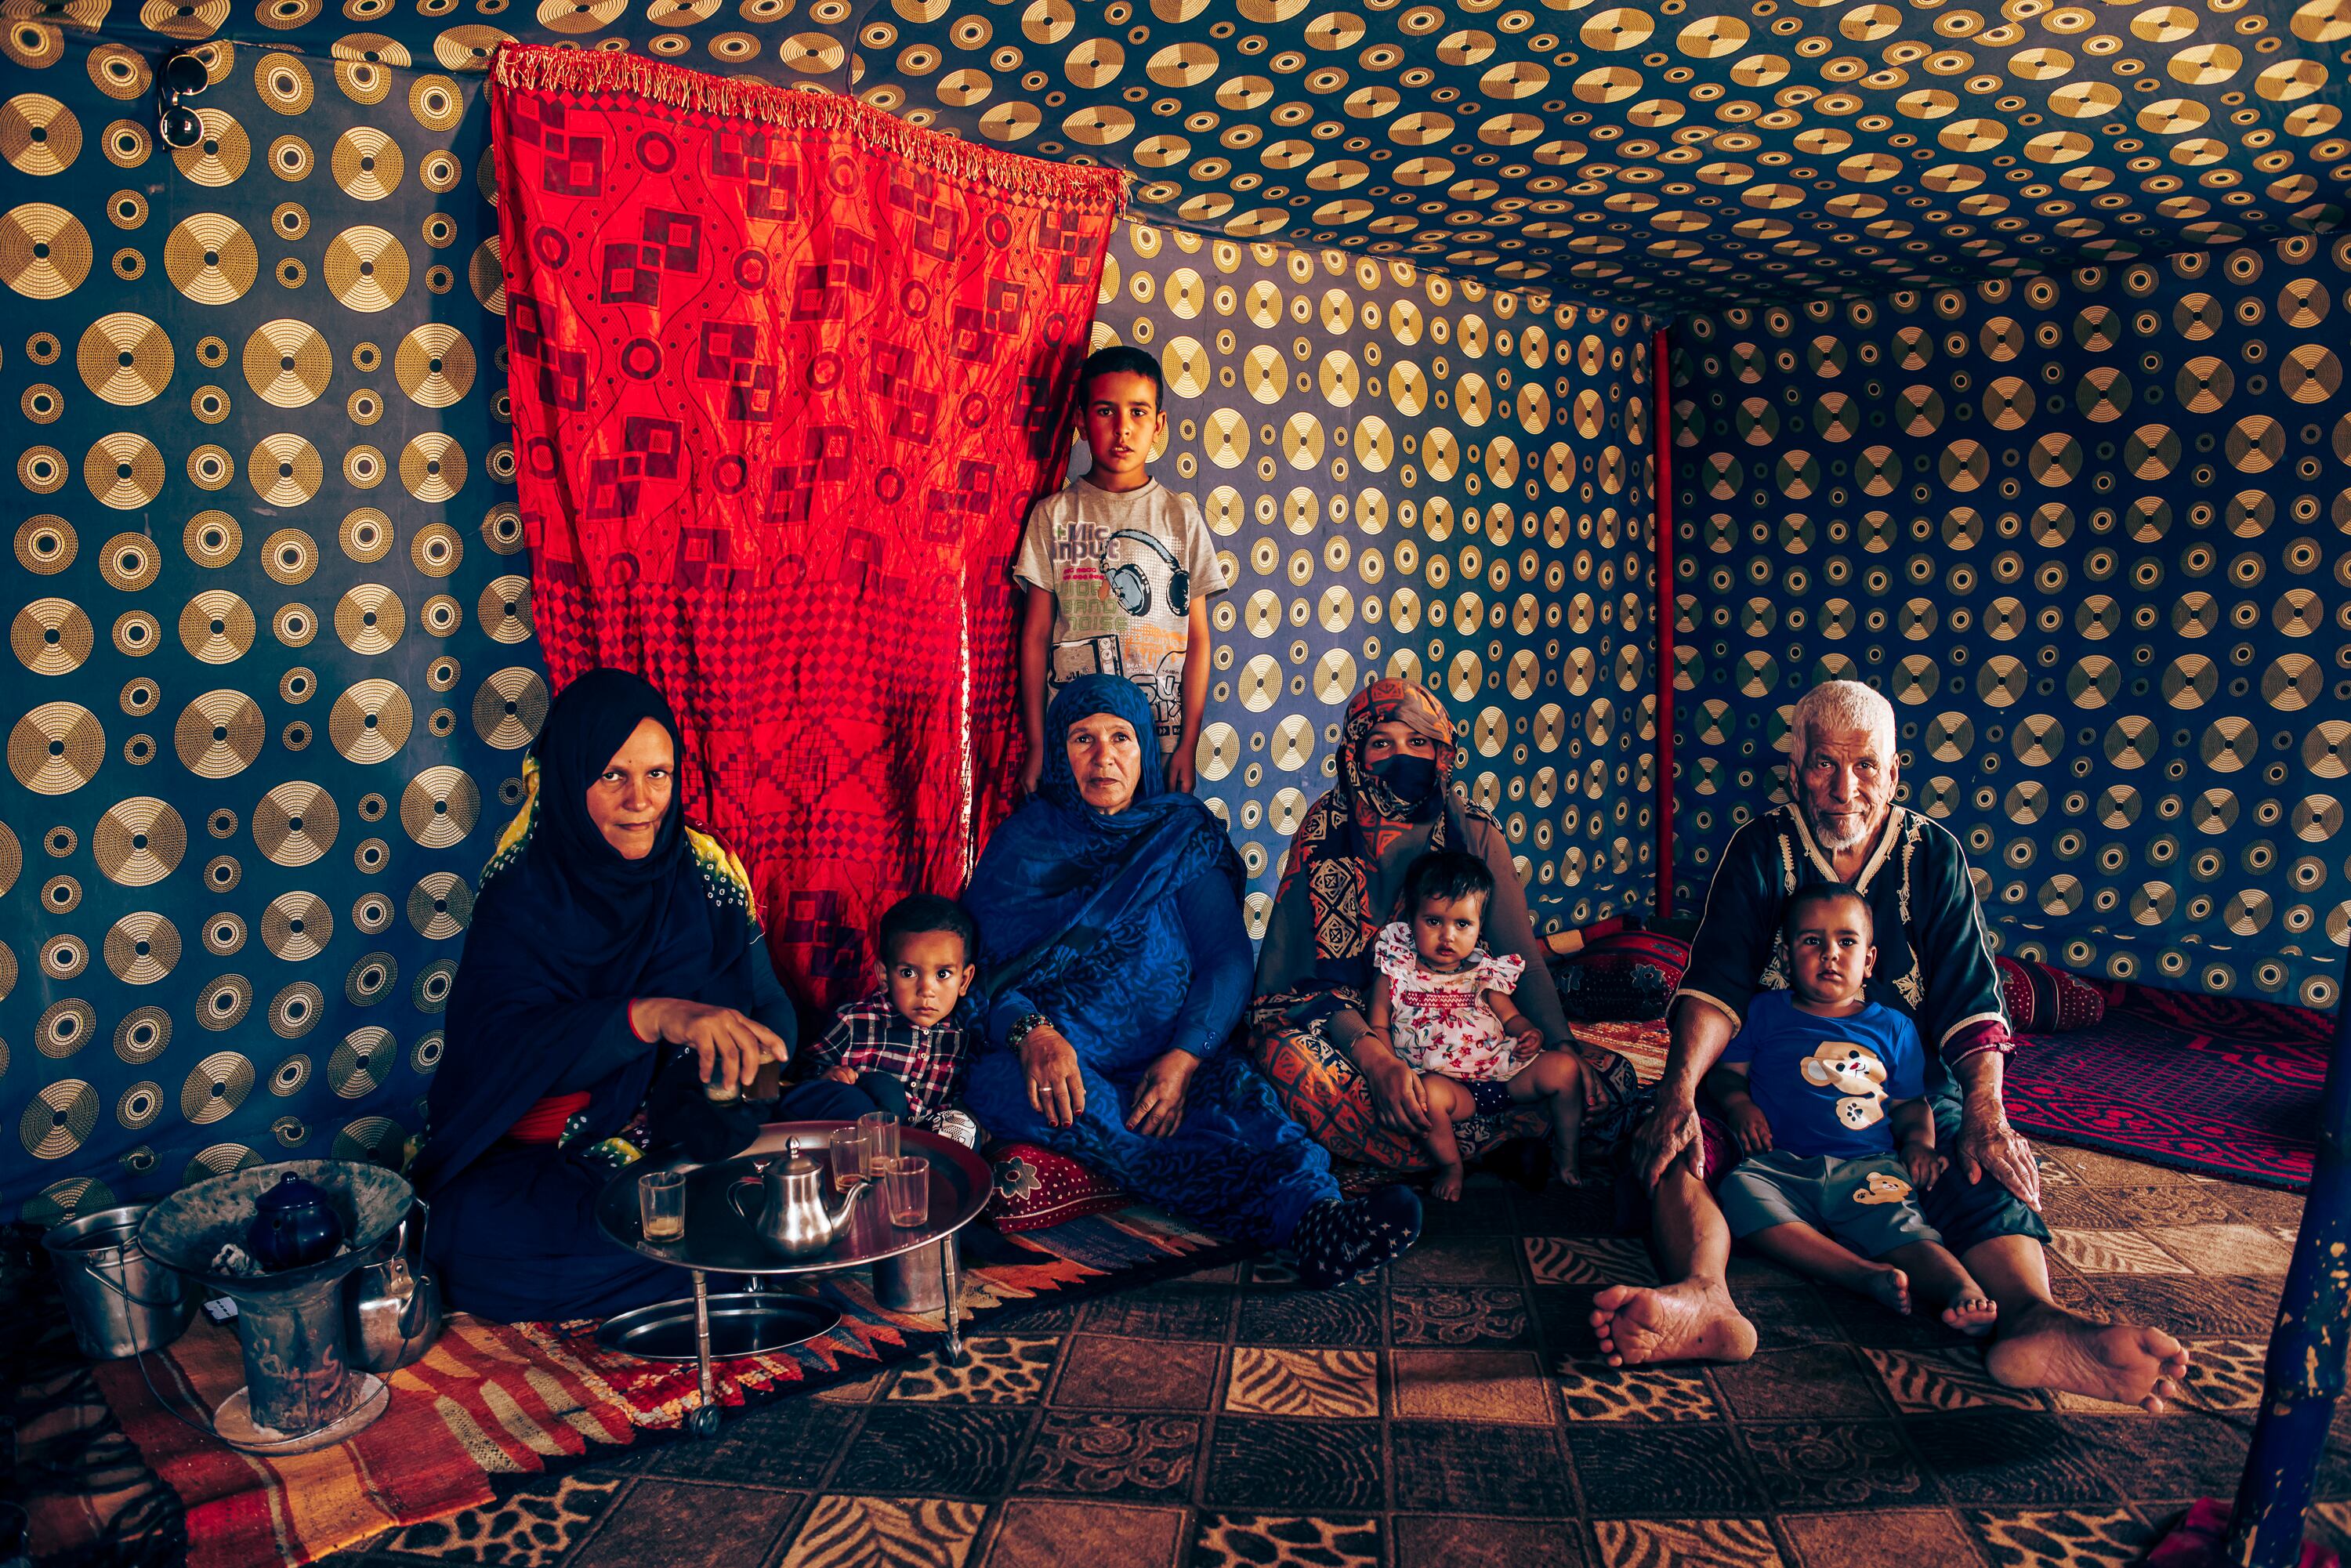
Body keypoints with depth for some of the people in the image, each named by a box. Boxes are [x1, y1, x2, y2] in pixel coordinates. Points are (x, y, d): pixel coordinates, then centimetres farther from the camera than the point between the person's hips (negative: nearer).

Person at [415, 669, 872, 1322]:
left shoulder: (703, 871, 2)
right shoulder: (523, 897, -7)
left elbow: (771, 1007, 2)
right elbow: (498, 1044, -23)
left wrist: (741, 1065, -22)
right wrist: (651, 1016, -40)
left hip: (702, 1138, 2)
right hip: (553, 1164, -2)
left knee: (854, 1113, -21)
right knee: (475, 1229, -34)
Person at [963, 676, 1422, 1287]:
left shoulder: (1183, 835, 12)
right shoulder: (1021, 842, 11)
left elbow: (1228, 959, 2)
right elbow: (980, 967, 2)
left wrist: (1184, 1059, -17)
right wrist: (1031, 1032, -22)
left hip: (1170, 1060, 1)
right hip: (1058, 1059, -1)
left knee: (1237, 1088, -33)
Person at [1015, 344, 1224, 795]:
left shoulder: (1182, 516, 5)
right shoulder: (1054, 514, 3)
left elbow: (1197, 639, 4)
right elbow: (1036, 635, 2)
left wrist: (1188, 745, -3)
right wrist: (1036, 747, -2)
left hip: (1160, 738, 1)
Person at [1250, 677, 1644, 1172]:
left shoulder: (1475, 834, 3)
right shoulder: (1325, 831, -5)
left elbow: (1522, 956, 1)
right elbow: (1319, 971, -12)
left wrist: (1562, 1047, -18)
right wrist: (1376, 1058, -30)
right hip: (1356, 1030, -2)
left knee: (1611, 1081, -17)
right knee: (1290, 1056, -38)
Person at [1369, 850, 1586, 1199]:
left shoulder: (1483, 973, 12)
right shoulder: (1396, 974, 2)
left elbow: (1511, 1017, 18)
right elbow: (1378, 1028, 1)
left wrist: (1529, 1034, -6)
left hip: (1504, 1070, 4)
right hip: (1447, 1080, -4)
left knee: (1563, 1067, -14)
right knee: (1429, 1093, -38)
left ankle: (1565, 1153, 10)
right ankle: (1451, 1167, -9)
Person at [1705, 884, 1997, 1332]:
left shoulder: (1894, 1027, 22)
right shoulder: (1765, 1012, 18)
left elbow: (1910, 1103, 24)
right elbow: (1726, 1071, 18)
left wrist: (1919, 1141, 2)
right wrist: (1738, 1103, -5)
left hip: (1867, 1169, 1)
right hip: (1780, 1167, -1)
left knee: (1904, 1231, -31)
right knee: (1741, 1192, -36)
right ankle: (1866, 1275, -44)